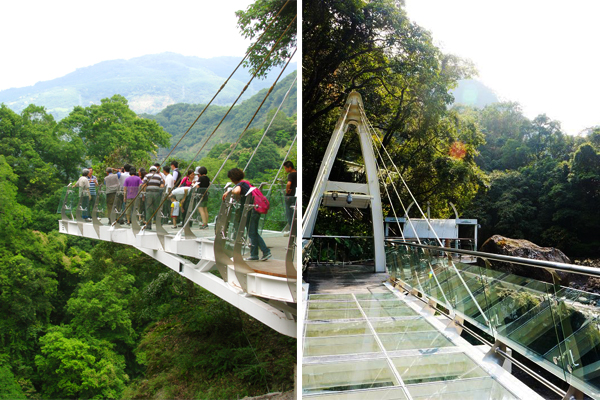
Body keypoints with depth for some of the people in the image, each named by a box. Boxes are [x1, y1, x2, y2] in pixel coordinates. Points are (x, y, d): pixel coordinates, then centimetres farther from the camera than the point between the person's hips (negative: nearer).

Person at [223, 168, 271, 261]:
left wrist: (228, 192, -18)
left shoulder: (240, 184, -12)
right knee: (254, 233, 14)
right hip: (254, 210, 9)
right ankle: (266, 251, 13)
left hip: (251, 211, -9)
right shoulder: (246, 183, 16)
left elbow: (236, 191, -34)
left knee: (252, 233, 0)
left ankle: (254, 255, 8)